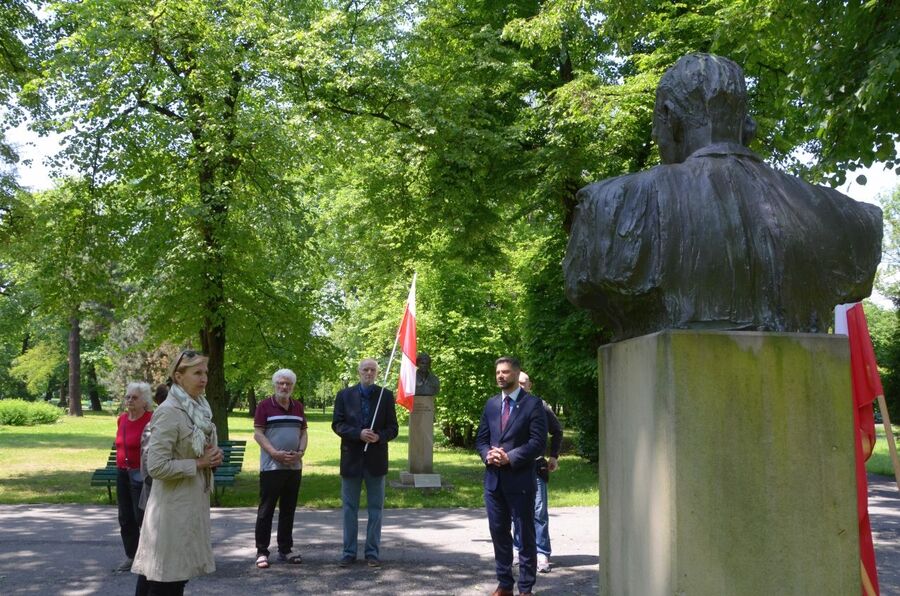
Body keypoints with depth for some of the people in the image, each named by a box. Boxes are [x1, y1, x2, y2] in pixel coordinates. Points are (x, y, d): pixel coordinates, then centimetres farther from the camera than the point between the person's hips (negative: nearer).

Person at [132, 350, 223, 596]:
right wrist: (198, 463, -17)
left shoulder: (199, 409, 9)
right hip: (174, 508, -9)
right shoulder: (169, 412, -18)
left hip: (192, 503, 9)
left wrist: (212, 456, 3)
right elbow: (156, 467, -23)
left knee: (177, 574, 17)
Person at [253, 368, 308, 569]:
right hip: (271, 467, -5)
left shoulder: (298, 407, 11)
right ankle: (262, 552, 6)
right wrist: (275, 453, -17)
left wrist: (300, 453, -6)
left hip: (294, 467, 5)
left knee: (288, 510, 10)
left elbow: (303, 432, 13)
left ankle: (285, 550, 19)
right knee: (266, 510, -1)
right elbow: (258, 433, -7)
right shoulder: (265, 406, -3)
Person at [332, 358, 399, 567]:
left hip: (376, 458, 0)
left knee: (375, 508, 6)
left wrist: (379, 437, -19)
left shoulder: (386, 395, 3)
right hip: (351, 458, 0)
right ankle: (349, 552, 17)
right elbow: (337, 424, -2)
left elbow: (393, 428, 2)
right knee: (349, 508, 8)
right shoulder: (344, 395, 4)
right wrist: (358, 434, -18)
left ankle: (373, 552, 15)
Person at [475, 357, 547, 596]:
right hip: (493, 478, 6)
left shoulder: (533, 404, -5)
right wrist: (488, 455, -7)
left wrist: (510, 457, -17)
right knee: (498, 532, 12)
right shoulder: (491, 404, 12)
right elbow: (481, 439, 14)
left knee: (525, 534, 4)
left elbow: (538, 442, -11)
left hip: (520, 479, -5)